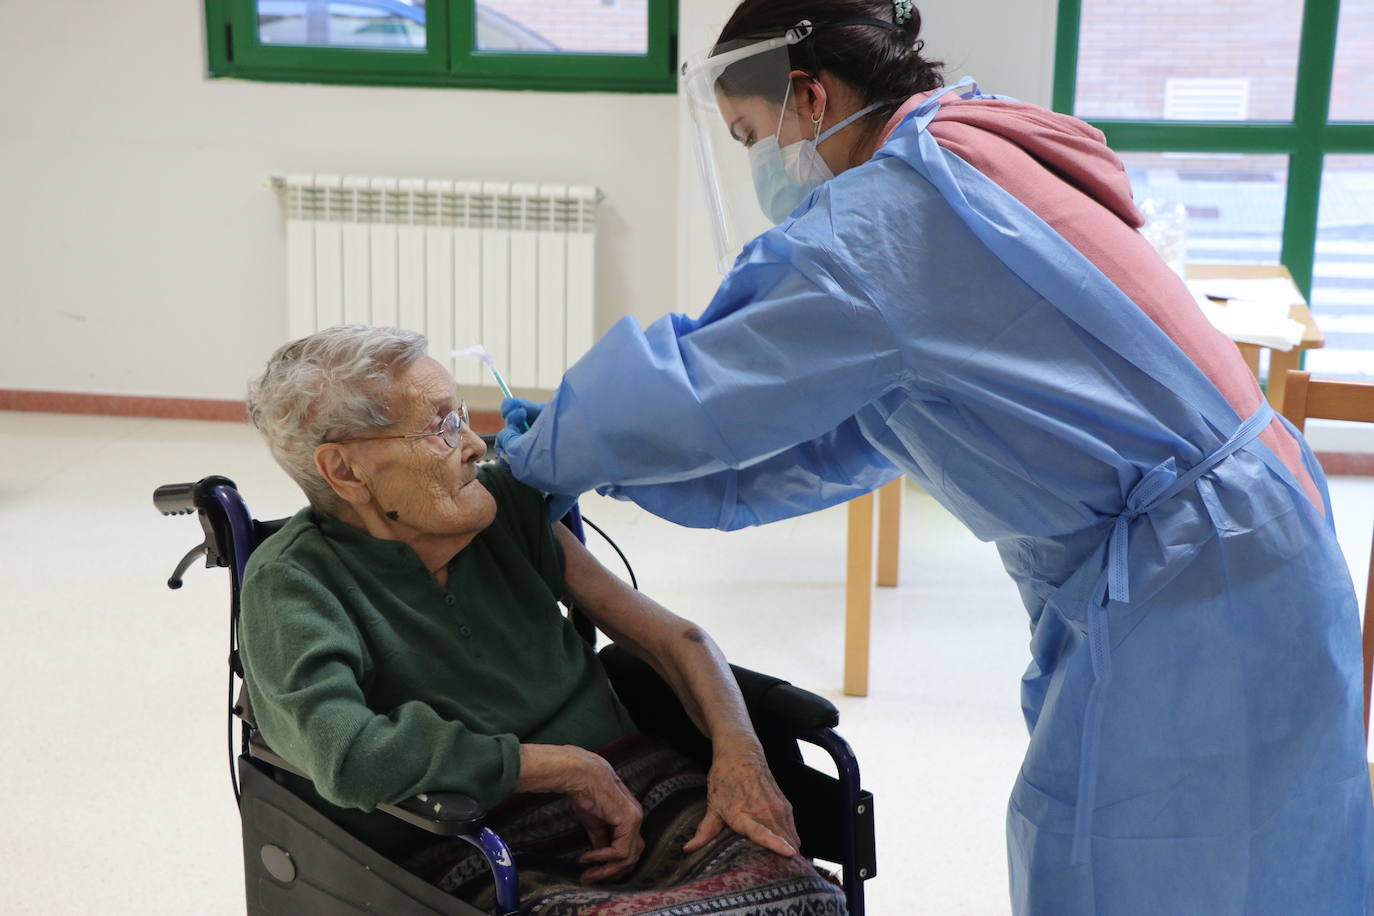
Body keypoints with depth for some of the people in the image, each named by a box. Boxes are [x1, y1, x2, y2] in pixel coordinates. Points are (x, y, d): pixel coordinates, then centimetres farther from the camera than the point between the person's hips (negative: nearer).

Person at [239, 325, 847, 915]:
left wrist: (739, 754, -6)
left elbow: (672, 637, 14)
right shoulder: (291, 582, -5)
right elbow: (348, 757, -24)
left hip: (639, 800, 6)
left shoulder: (504, 503, 10)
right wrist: (574, 768, -15)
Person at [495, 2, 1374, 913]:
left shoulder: (894, 207, -19)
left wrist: (547, 451, 2)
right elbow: (837, 442, 15)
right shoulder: (958, 170, 13)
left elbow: (700, 392, -17)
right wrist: (612, 463, 12)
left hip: (1189, 592, -10)